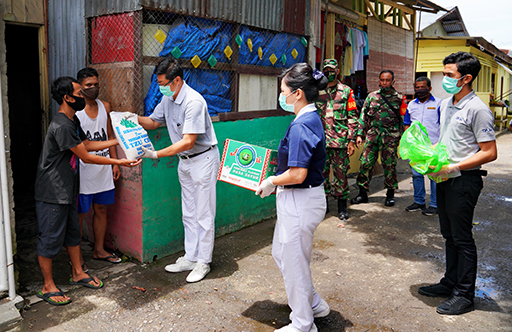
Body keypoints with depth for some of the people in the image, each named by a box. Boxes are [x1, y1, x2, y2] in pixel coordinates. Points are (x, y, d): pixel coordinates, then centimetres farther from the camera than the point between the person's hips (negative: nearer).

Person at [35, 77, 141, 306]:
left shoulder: (72, 121, 7)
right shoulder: (61, 126, -24)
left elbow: (86, 144, 19)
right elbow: (86, 156, -21)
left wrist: (117, 141, 14)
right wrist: (119, 162, -17)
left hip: (67, 190, 10)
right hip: (51, 193, -10)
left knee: (72, 232, 19)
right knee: (51, 238, 2)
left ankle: (78, 274, 34)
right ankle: (48, 287, 17)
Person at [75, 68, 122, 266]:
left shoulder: (105, 107, 8)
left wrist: (115, 162, 11)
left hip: (103, 169, 6)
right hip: (83, 172, -6)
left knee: (101, 209, 15)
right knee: (79, 214, 4)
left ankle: (99, 250, 30)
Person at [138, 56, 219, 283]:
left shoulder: (194, 102, -26)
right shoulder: (167, 99, 2)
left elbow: (188, 142, -29)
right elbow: (154, 122, 17)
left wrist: (156, 154, -30)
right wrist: (135, 119, -4)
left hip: (203, 159, -9)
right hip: (185, 161, 9)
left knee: (204, 215, 1)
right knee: (188, 214, 15)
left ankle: (203, 262, 14)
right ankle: (190, 258, 27)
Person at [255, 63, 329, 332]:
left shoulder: (301, 126, -23)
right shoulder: (311, 119, 9)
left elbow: (297, 175, -27)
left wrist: (270, 183, -12)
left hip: (300, 201, -10)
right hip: (298, 200, 10)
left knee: (294, 263, 7)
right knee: (280, 253, 23)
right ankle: (314, 304, 39)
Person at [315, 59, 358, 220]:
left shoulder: (346, 91, 5)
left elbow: (352, 117, 3)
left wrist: (351, 140, -4)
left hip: (340, 140, -2)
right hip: (320, 140, 2)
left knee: (341, 172, 2)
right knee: (321, 172, 6)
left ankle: (342, 205, 14)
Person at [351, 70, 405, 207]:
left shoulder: (399, 98, 6)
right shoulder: (372, 96, 10)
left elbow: (404, 119, 8)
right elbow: (364, 116, 10)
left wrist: (402, 137, 1)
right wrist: (359, 134, 3)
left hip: (390, 137, -2)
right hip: (372, 135, 2)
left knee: (389, 165, 2)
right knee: (366, 163, -1)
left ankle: (390, 194, 16)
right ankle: (362, 193, 10)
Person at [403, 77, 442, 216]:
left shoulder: (439, 104, 0)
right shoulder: (411, 105, 14)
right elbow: (406, 124, 20)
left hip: (433, 147, -5)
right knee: (416, 174, 10)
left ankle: (435, 204, 10)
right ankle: (419, 201, 23)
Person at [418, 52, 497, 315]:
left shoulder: (478, 110, -15)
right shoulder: (445, 105, 10)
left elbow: (490, 153, -17)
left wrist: (454, 167, -21)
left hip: (464, 181, -8)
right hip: (444, 179, 8)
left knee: (462, 238, 1)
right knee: (449, 235, 17)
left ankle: (464, 295, 14)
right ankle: (451, 282, 31)